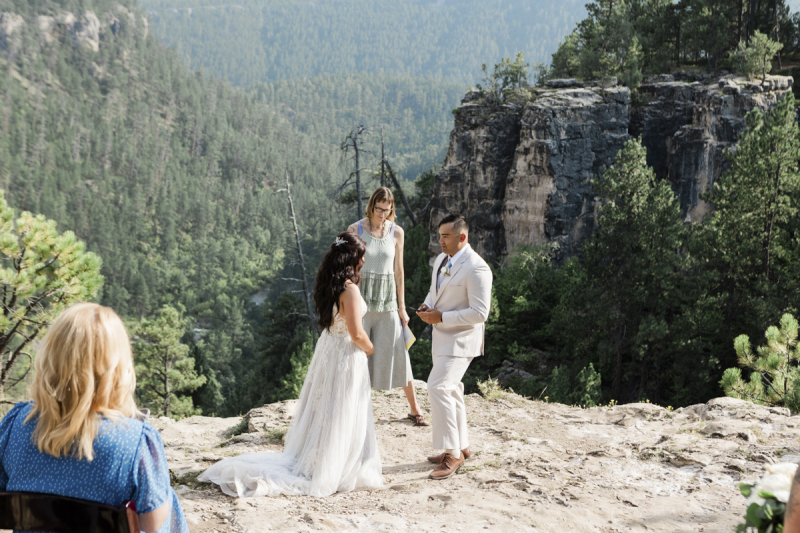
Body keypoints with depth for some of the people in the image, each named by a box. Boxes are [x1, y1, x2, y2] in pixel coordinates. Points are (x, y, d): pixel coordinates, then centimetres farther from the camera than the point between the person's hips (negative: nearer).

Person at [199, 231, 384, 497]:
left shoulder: (328, 284, 5)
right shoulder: (350, 290, -21)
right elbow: (356, 333, -21)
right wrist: (371, 350, -1)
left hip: (327, 347, 8)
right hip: (347, 354, -8)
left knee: (321, 412, 17)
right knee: (342, 416, 3)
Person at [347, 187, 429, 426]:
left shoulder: (396, 232, 3)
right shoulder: (355, 230, -3)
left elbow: (398, 271, 7)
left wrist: (402, 307, 7)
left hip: (387, 299, 2)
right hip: (360, 296, -1)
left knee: (398, 353, 5)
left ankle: (414, 408, 18)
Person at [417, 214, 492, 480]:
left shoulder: (476, 268, -20)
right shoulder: (441, 259, 8)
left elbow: (479, 313, -22)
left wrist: (441, 317, -23)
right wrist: (427, 306, 0)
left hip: (461, 339, -9)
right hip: (442, 337, 10)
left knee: (438, 387, -18)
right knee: (450, 390, 17)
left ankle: (452, 454, -9)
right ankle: (461, 447, 31)